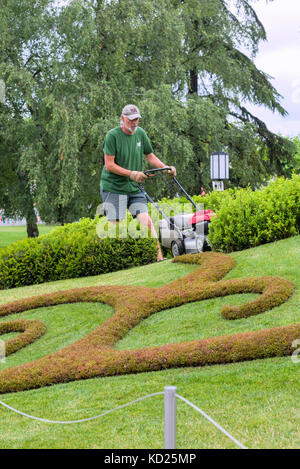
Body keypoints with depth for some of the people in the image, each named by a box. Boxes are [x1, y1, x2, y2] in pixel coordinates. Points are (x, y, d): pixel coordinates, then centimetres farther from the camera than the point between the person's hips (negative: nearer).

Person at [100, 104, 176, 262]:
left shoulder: (140, 133, 7)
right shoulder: (112, 135, -11)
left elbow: (150, 156, 18)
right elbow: (109, 165, -14)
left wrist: (165, 168, 2)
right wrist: (131, 174, -20)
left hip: (135, 189, 5)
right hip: (113, 188, -5)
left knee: (146, 220, -8)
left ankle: (158, 256, -13)